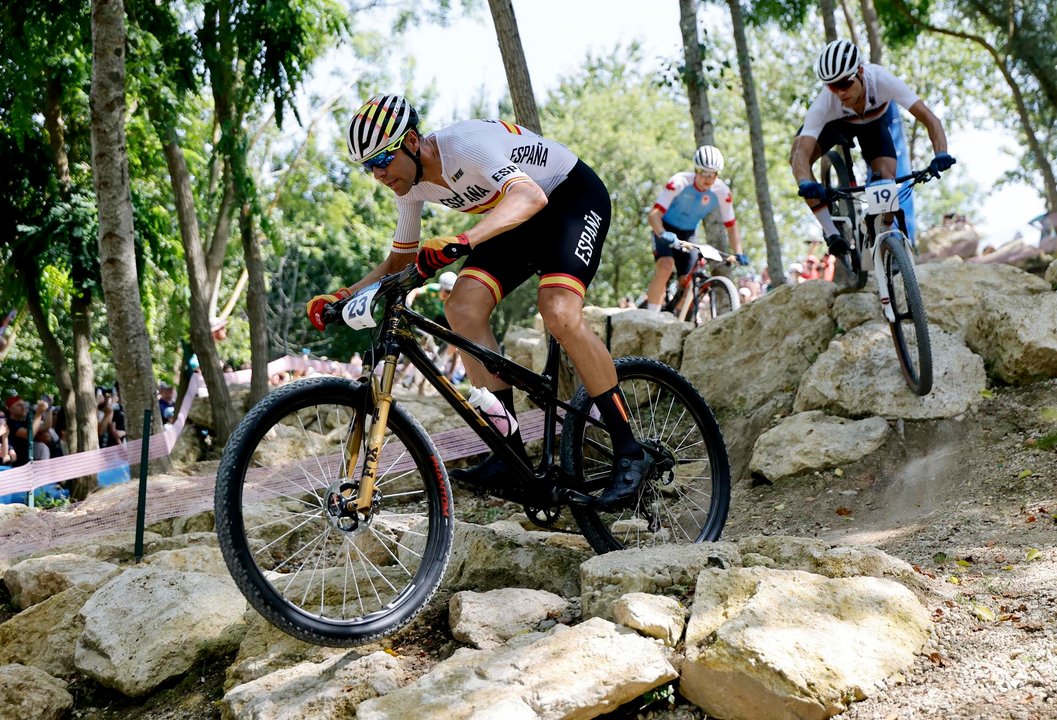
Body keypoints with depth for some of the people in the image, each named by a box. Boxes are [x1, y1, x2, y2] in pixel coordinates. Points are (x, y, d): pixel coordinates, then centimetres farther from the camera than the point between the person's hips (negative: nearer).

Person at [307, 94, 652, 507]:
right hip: (518, 222, 8)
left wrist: (463, 241, -62)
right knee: (462, 308, -15)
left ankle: (629, 452, -20)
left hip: (574, 197, -8)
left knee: (559, 314, -31)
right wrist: (341, 296, -9)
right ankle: (511, 453, -13)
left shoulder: (465, 145, -32)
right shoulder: (412, 186, -6)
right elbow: (400, 261, 6)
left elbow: (531, 197, -48)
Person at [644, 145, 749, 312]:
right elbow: (653, 214, -35)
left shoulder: (722, 192, -19)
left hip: (688, 235, 4)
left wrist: (738, 253, -19)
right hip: (666, 230, -4)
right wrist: (662, 234, -53)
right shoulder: (680, 182, -29)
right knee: (666, 267, -30)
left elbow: (731, 226, -7)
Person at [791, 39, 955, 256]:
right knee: (796, 158, -28)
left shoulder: (882, 80, -40)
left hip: (873, 122, 1)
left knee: (887, 181, -21)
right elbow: (802, 154, -49)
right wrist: (805, 183, -71)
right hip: (834, 122, 0)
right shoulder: (823, 105, -41)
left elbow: (929, 118, -41)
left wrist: (941, 154, -59)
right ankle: (831, 232, -19)